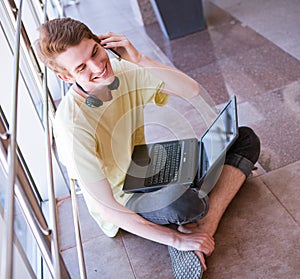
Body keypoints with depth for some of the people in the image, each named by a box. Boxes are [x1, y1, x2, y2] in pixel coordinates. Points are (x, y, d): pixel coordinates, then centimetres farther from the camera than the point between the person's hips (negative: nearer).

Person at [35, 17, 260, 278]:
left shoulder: (125, 71, -12)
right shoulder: (72, 125, -29)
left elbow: (193, 91, -12)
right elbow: (106, 209, -25)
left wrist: (139, 59, -25)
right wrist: (176, 239, -23)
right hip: (125, 202, -6)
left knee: (246, 139, -2)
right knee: (182, 203, -41)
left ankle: (205, 226, -18)